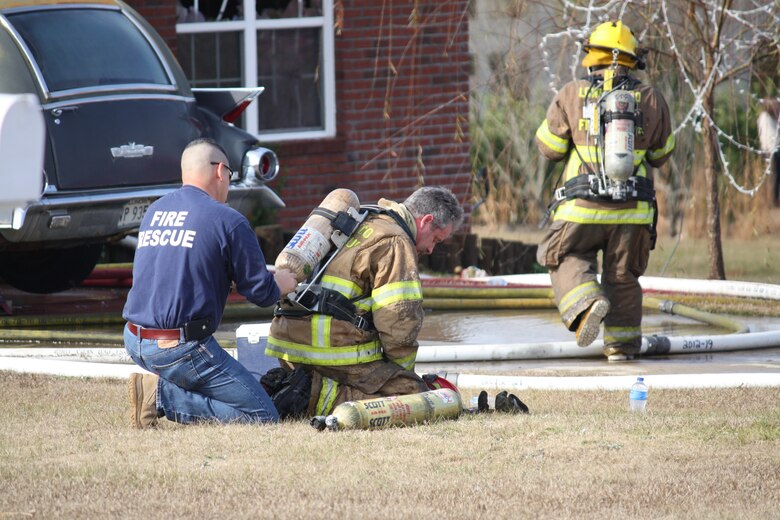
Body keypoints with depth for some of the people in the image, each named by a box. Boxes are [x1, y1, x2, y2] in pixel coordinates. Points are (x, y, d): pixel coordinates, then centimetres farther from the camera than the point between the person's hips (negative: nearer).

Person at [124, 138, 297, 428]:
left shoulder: (153, 211, 14)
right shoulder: (226, 220, -7)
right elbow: (261, 293, -4)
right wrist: (285, 282, 20)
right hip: (181, 347, -8)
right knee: (263, 415, -5)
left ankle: (162, 389, 5)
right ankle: (162, 396, -13)